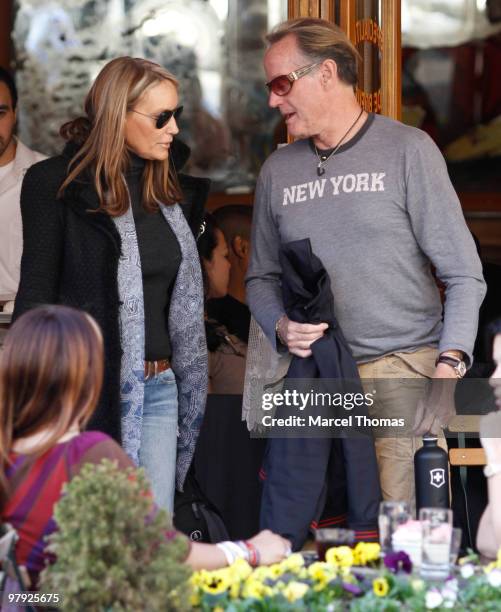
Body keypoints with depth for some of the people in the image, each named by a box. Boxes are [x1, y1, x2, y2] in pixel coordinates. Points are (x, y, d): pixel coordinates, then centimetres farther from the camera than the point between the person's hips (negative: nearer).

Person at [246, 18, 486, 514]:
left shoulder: (407, 150, 0)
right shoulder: (277, 171, 13)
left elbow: (463, 274, -2)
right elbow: (261, 277, 19)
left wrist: (450, 362, -15)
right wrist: (281, 327, -3)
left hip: (404, 366, -4)